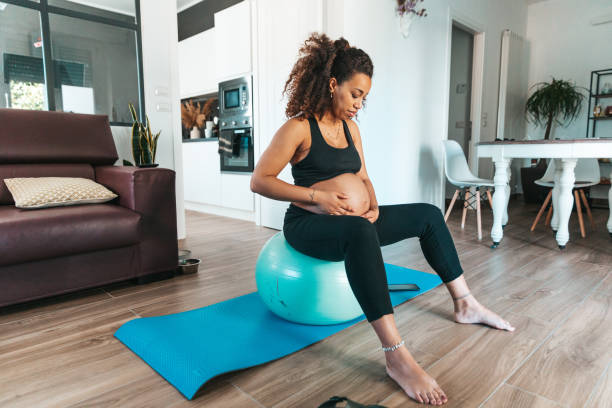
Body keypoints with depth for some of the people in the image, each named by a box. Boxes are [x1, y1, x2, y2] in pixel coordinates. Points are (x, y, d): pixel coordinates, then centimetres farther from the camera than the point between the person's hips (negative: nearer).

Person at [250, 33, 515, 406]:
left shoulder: (351, 127, 12)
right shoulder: (299, 128, -11)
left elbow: (363, 177, 17)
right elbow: (259, 181, -15)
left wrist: (373, 205, -4)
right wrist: (317, 196, -21)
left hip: (356, 222, 8)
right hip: (309, 224, -8)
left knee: (429, 215, 7)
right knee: (360, 230, -41)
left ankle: (465, 305, 14)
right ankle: (397, 355, -41)